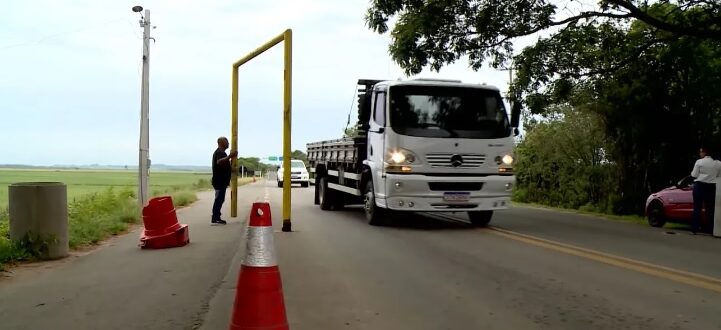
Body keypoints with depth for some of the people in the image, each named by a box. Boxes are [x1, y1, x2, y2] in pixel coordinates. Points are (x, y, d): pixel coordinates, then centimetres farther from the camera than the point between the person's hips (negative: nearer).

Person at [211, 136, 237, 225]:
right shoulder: (220, 152, -14)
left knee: (219, 199, 13)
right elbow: (219, 162, -35)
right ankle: (215, 218, -9)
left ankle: (216, 217, 17)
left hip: (221, 180, 11)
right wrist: (230, 156, -43)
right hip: (219, 181, -11)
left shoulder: (220, 152, 20)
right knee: (219, 199, -10)